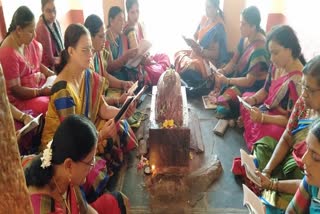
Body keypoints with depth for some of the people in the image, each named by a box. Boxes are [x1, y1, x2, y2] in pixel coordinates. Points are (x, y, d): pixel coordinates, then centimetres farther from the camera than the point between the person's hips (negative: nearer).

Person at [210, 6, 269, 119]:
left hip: (254, 85, -9)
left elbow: (249, 81, -27)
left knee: (224, 98, -21)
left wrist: (227, 80, -24)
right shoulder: (244, 39, -2)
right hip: (240, 76, 9)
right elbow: (234, 61, 6)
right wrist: (223, 71, -13)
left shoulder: (259, 48, -28)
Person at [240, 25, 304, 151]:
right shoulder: (276, 66, -2)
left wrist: (262, 118, -33)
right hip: (267, 110, 10)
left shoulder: (298, 81, -27)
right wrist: (253, 99, -8)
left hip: (281, 125, -10)